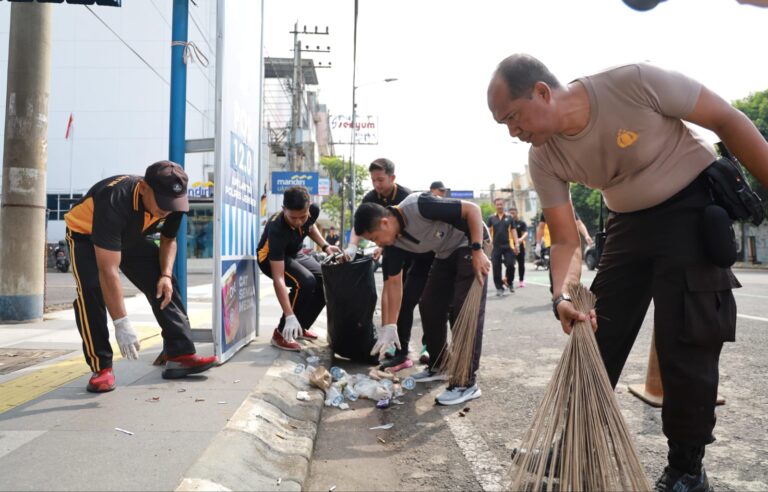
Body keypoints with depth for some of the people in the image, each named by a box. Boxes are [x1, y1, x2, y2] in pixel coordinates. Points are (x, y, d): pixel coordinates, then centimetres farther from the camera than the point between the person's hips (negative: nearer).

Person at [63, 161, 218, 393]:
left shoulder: (171, 201, -24)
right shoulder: (114, 201, -43)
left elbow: (168, 240, -3)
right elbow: (108, 270, -45)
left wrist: (166, 275, -21)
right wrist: (122, 323, -46)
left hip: (132, 237, 5)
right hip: (86, 235, -5)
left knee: (164, 286, -7)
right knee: (91, 291, -27)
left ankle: (181, 355, -3)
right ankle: (101, 368, -16)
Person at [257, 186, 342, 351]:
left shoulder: (313, 211, -23)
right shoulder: (277, 229, -39)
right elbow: (278, 279, -42)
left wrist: (325, 246, -9)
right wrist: (290, 317, -47)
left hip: (294, 253, 7)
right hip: (270, 258, -6)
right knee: (305, 282, -30)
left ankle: (300, 327, 12)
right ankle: (281, 333, -16)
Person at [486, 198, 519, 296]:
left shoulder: (509, 217, 7)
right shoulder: (491, 218, 5)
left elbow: (513, 231, 7)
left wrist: (516, 244, 0)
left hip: (507, 245, 0)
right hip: (496, 246, 0)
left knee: (510, 265, -4)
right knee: (496, 268, 0)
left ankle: (509, 282, 21)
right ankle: (499, 288, 9)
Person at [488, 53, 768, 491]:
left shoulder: (633, 83, -28)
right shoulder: (544, 160, -13)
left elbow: (729, 120, -16)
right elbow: (566, 241, -9)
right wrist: (563, 295, -27)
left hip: (695, 205, -4)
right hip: (630, 220, 5)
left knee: (685, 342, -8)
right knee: (595, 336, 4)